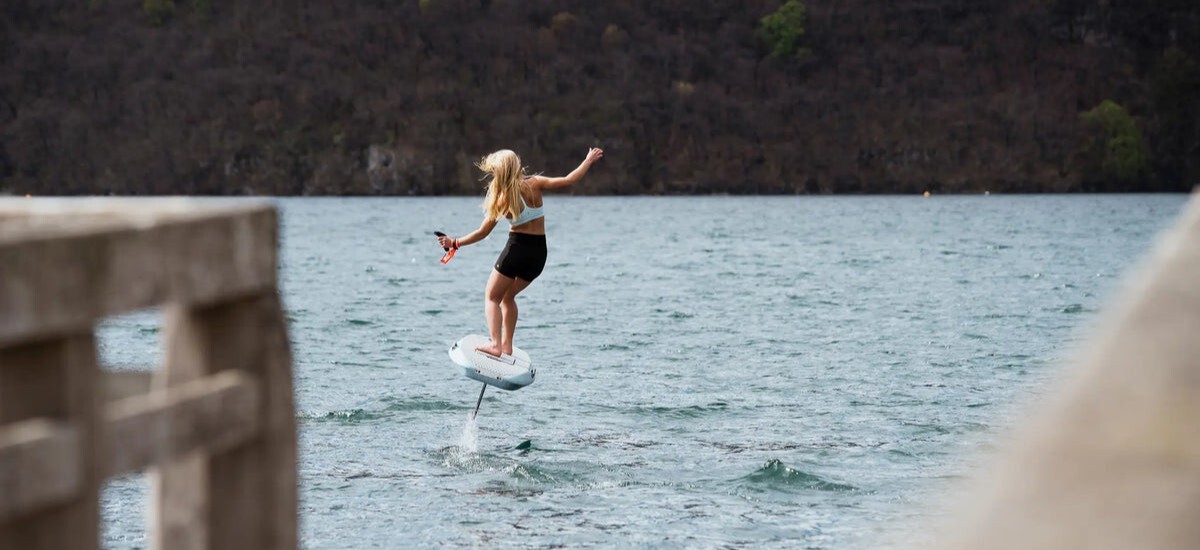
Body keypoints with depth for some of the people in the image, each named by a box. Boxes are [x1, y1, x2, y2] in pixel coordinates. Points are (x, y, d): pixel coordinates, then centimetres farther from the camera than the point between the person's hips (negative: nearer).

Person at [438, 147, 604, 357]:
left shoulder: (502, 200, -9)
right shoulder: (534, 184, -4)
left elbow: (482, 232, -5)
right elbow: (568, 180, -6)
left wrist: (455, 243, 6)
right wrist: (589, 160, 7)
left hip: (516, 249, -4)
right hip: (539, 253, 5)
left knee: (491, 297, 10)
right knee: (508, 296, 24)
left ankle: (495, 344, -9)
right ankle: (507, 345, 18)